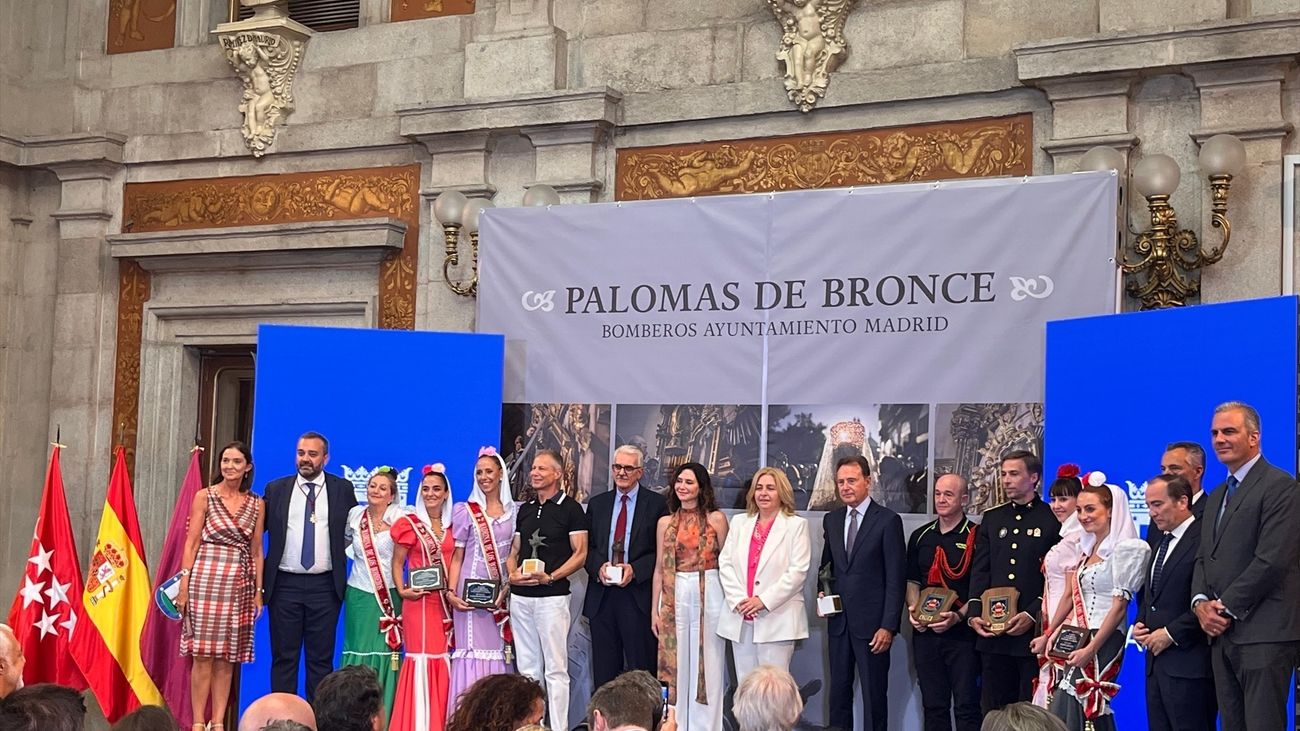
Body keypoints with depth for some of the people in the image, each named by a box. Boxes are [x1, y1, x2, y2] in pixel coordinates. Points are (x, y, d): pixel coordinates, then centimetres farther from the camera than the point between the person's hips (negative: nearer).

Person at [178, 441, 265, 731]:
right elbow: (191, 543, -1)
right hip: (206, 579, -3)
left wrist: (259, 591, 6)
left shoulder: (256, 505, 9)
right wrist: (184, 585, -8)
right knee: (203, 654, -3)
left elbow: (257, 552, 11)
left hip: (240, 584, 3)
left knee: (227, 657, 5)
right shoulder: (205, 497, 2)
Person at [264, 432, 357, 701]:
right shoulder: (276, 489, 6)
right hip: (284, 584, 1)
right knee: (284, 657, 4)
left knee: (321, 659, 4)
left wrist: (341, 550, 2)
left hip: (325, 585, -1)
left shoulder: (342, 489, 4)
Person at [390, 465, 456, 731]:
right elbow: (397, 562, 2)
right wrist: (402, 590, -11)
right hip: (419, 601, -4)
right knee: (422, 656, -6)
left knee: (444, 657, 4)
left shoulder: (453, 526, 10)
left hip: (446, 602, 4)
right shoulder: (409, 524, -1)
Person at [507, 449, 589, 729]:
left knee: (555, 669, -4)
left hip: (552, 597, -6)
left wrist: (550, 577, -19)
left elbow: (580, 553, -7)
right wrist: (512, 574, -2)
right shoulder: (525, 510, 15)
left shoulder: (570, 509, -3)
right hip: (520, 598, 6)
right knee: (528, 668, 11)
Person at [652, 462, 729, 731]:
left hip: (709, 596, -2)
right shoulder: (665, 523, 8)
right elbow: (659, 568, 9)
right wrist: (654, 609, 5)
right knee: (676, 665, 5)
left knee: (708, 666, 2)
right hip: (675, 597, 2)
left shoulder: (716, 518, 1)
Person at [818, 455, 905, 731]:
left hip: (871, 623, -5)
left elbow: (896, 579, -9)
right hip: (839, 621, 5)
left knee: (874, 694, 1)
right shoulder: (831, 520, 11)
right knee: (838, 690, 9)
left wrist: (888, 626, -14)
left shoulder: (888, 521, -7)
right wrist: (823, 593, 2)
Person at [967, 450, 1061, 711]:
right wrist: (974, 613, -2)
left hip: (1034, 631, -5)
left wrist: (1032, 615, -14)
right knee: (994, 711, 7)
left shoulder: (1053, 519, -1)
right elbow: (979, 571, 11)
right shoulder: (992, 518, 15)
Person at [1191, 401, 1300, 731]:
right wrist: (1201, 602, 0)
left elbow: (1272, 560, -15)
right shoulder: (1216, 496, 21)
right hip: (1222, 633, 8)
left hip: (1264, 634, -8)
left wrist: (1226, 608, -12)